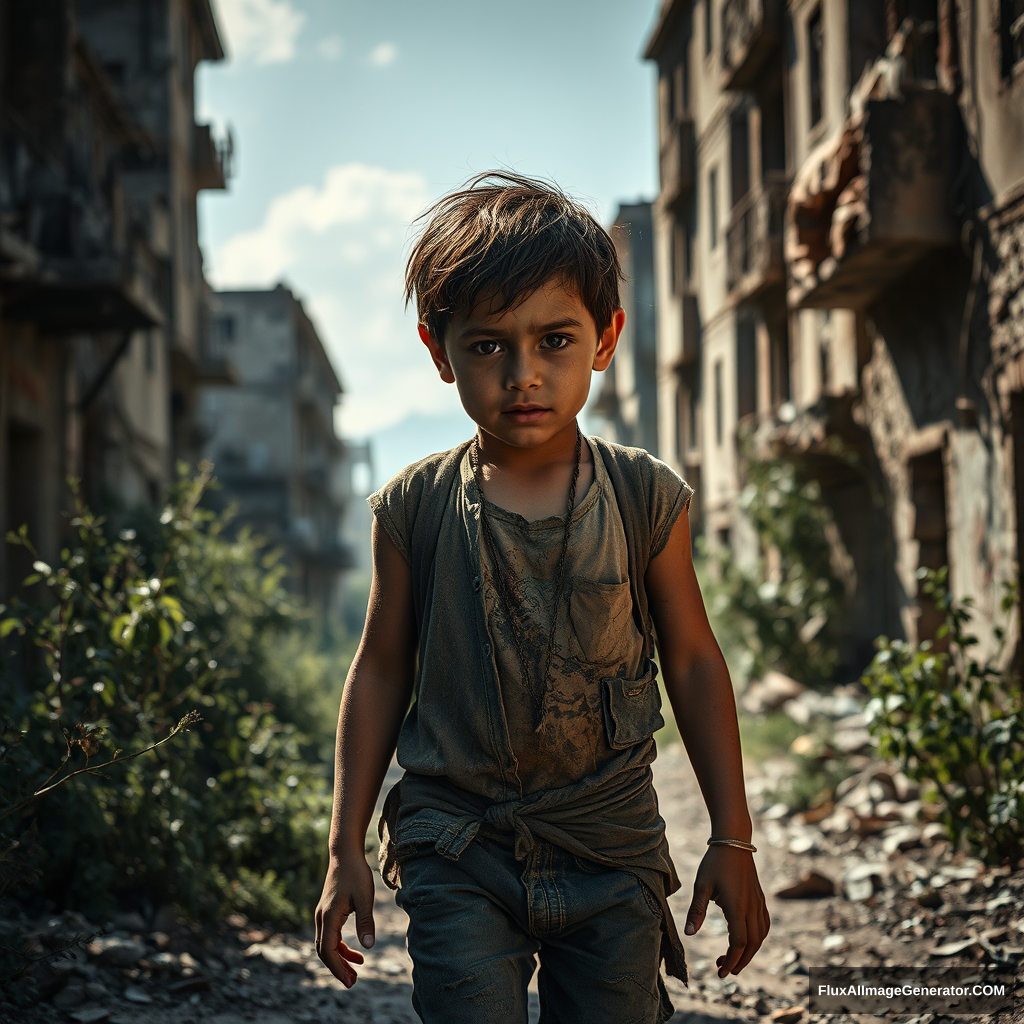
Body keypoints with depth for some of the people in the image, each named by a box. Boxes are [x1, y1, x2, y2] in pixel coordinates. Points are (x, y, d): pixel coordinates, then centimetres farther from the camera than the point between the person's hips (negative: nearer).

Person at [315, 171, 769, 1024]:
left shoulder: (644, 499, -3)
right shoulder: (416, 509, -3)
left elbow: (693, 662, 5)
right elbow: (381, 672, 5)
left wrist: (733, 840, 5)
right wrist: (347, 847, 4)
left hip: (610, 855, 1)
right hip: (456, 856, 0)